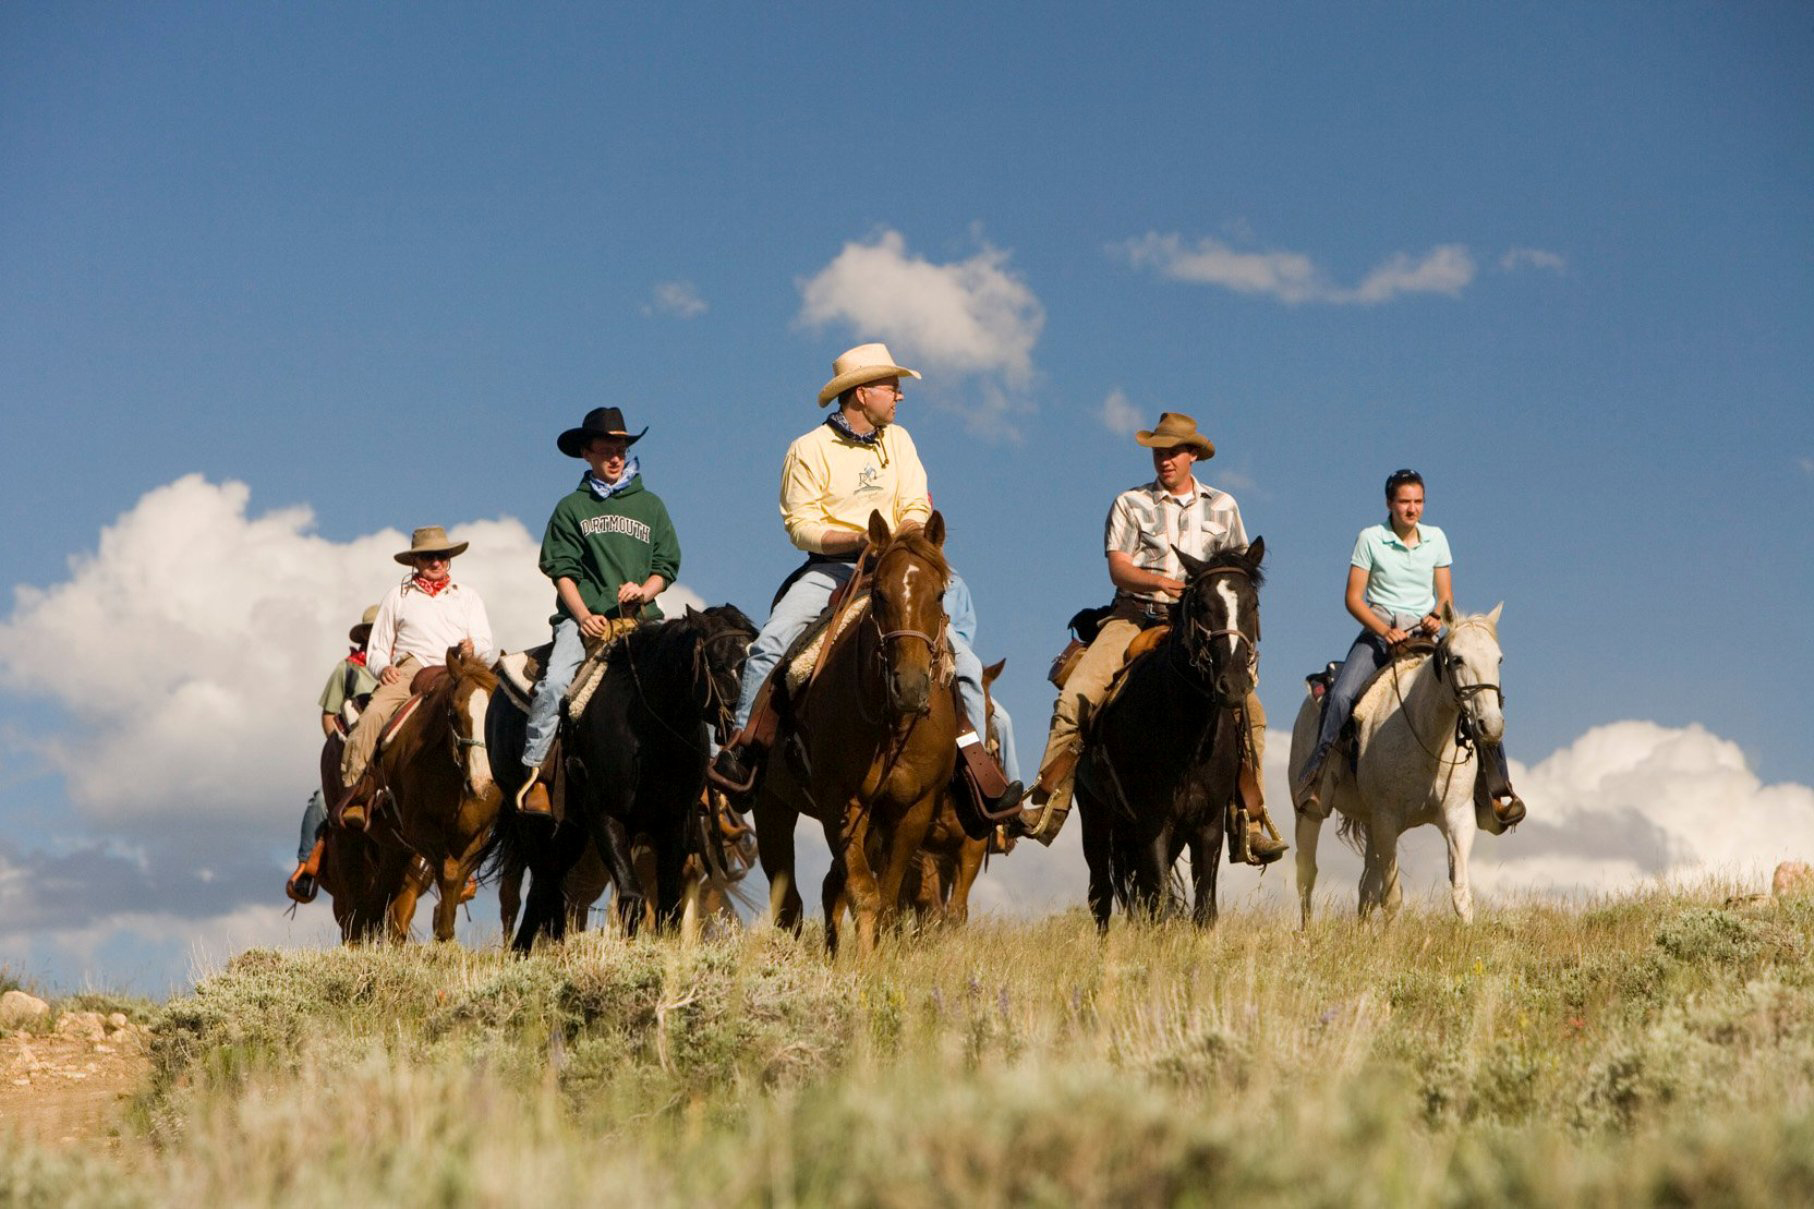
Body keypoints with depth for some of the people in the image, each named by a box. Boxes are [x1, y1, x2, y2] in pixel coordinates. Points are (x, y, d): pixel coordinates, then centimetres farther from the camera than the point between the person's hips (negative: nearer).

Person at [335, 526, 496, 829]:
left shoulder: (467, 597, 24)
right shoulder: (397, 597, 24)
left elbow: (489, 651, 16)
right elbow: (376, 649, 22)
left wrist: (474, 650, -9)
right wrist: (383, 667, -3)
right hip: (407, 673, 0)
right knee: (372, 715, -30)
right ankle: (352, 788, -34)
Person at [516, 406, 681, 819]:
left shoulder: (650, 506, 17)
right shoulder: (572, 508, 12)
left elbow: (667, 566, 14)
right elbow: (562, 570, 4)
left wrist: (643, 590, -7)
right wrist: (583, 616, -11)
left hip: (640, 618, 2)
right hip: (584, 618, -2)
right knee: (554, 683, -26)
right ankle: (534, 770, -23)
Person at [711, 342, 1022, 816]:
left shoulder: (898, 441, 12)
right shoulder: (809, 449, -2)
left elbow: (916, 508, 8)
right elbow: (800, 525, -7)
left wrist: (905, 535, -16)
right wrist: (857, 539, -22)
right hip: (830, 568, -3)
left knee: (964, 659, -11)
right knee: (770, 642, -27)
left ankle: (975, 756, -4)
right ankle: (744, 744, -18)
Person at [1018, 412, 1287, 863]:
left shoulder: (1222, 506, 14)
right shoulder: (1130, 504, 8)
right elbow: (1118, 568, -3)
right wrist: (1160, 581, -22)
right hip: (1135, 615, -1)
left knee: (1248, 708, -17)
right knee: (1076, 696, -22)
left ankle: (1252, 824, -11)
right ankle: (1046, 806, -18)